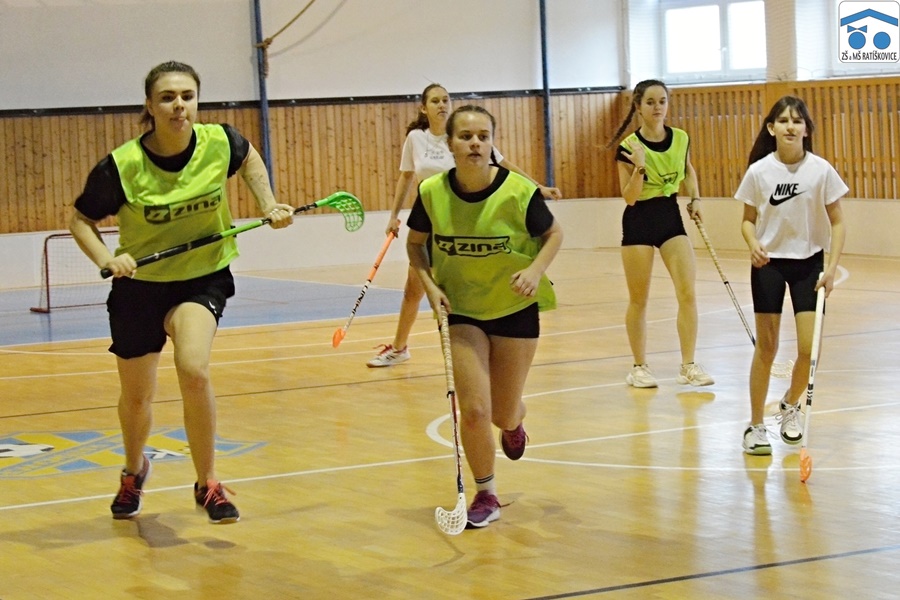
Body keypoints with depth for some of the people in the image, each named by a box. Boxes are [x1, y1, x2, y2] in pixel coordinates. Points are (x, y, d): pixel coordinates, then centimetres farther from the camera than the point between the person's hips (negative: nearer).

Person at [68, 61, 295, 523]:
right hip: (140, 284, 0)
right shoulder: (121, 166, -21)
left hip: (204, 278, 0)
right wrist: (106, 259, -23)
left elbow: (249, 158, 11)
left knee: (193, 370, -27)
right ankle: (134, 471, 48)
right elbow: (81, 220, -6)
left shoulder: (220, 143, -15)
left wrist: (269, 206, 0)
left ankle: (208, 484, -8)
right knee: (136, 397, 14)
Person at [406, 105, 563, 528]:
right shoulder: (432, 193, -14)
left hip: (515, 308, 0)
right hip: (460, 310, 1)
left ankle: (513, 422, 51)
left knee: (503, 414, 10)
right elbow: (415, 243, 4)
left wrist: (536, 269, -21)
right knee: (474, 410, -10)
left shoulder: (519, 192, -20)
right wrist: (429, 284, -12)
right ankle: (486, 496, 14)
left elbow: (553, 234, -3)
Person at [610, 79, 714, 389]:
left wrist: (695, 198, 6)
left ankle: (688, 366, 0)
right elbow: (629, 197, -14)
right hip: (639, 221, -3)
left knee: (688, 294, -7)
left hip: (671, 217, 3)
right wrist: (640, 167, -28)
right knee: (639, 299, 5)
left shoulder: (681, 139, 0)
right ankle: (640, 367, 17)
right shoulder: (629, 146, -13)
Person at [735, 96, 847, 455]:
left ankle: (790, 406, 24)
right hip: (769, 263, 0)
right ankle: (755, 426, 11)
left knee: (808, 348, -5)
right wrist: (753, 244, -18)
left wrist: (832, 267, -13)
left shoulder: (821, 170, -10)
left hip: (808, 263, 0)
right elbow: (748, 220, 3)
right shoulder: (759, 171, -8)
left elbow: (837, 222, -3)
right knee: (766, 346, 1)